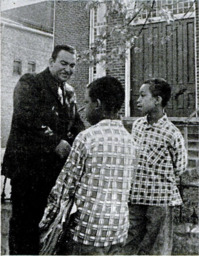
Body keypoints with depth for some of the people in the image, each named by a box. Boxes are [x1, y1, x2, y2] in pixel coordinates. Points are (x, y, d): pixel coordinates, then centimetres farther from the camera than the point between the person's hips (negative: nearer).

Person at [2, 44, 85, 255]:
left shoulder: (69, 92, 16)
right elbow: (26, 117, -18)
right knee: (23, 220, 3)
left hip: (53, 165, 6)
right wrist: (55, 142, -20)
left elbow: (76, 123, 16)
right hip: (27, 164, -6)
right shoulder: (29, 83, -5)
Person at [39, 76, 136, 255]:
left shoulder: (86, 137, -14)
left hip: (90, 228, -6)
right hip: (119, 228, 7)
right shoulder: (129, 139, 6)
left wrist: (44, 221, 3)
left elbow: (65, 186, -9)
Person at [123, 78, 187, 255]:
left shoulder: (172, 134, -14)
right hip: (134, 199, 5)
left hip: (160, 201, -5)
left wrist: (156, 179, 2)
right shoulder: (137, 125, 3)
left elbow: (179, 169, -3)